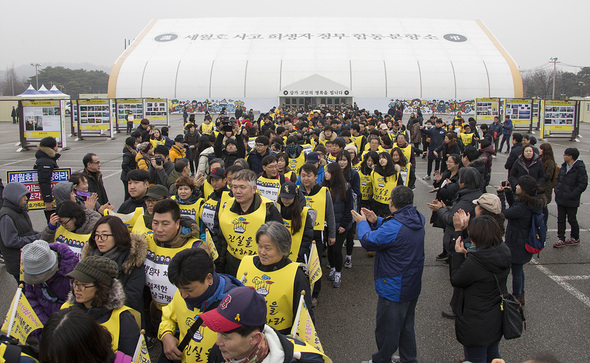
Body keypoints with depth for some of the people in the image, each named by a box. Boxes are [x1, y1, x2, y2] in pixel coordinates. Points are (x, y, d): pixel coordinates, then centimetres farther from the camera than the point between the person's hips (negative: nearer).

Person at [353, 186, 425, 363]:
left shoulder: (394, 227, -31)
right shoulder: (418, 218, -3)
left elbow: (368, 241, -18)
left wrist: (362, 222, -2)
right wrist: (376, 221, 3)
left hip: (394, 289, -9)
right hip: (413, 285, 9)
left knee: (387, 329, 12)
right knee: (407, 326, 26)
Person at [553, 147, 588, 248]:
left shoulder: (580, 168, -15)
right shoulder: (564, 166, 6)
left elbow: (582, 185, -15)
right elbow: (558, 178, 18)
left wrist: (572, 195, -18)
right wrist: (557, 189, 4)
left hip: (572, 201, -6)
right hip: (561, 198, 6)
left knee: (572, 219, 8)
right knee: (560, 219, 9)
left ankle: (575, 238, 28)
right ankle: (561, 239, 18)